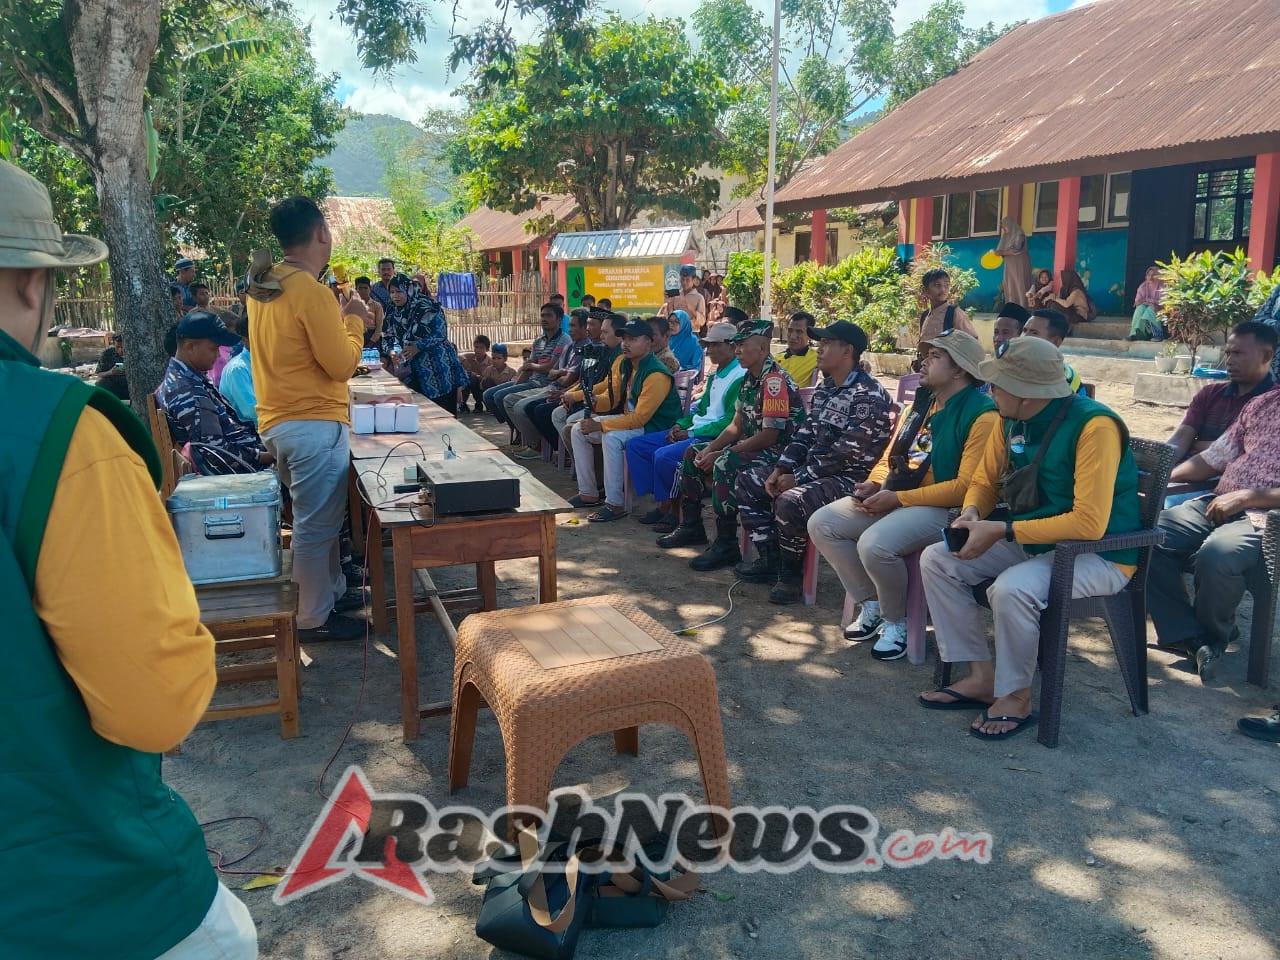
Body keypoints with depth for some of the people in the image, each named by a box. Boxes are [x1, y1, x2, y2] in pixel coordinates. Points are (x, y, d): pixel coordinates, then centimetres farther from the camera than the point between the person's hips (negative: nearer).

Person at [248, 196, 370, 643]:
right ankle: (314, 619, 11)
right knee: (316, 525, 1)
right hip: (314, 425, -9)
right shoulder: (311, 291, -18)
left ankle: (334, 590, 33)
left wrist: (338, 318, 17)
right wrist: (354, 321, -2)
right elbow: (342, 364, -17)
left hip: (278, 421, 9)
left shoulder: (262, 287, 10)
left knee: (316, 517, 20)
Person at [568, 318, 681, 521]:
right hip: (629, 418, 10)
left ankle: (614, 505, -26)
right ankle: (588, 494, 11)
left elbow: (640, 418, -27)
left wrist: (600, 425, -25)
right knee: (578, 430, 5)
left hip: (655, 427, -10)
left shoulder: (656, 375, -25)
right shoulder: (624, 364, 3)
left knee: (611, 438, -35)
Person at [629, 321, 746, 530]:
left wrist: (692, 433, -17)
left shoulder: (740, 377, -13)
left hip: (714, 438, -10)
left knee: (664, 456, -31)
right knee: (636, 446, 3)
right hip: (693, 432, 10)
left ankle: (673, 510, -9)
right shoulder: (716, 375, 19)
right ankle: (662, 503, 0)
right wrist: (680, 425, 8)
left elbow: (730, 422, -20)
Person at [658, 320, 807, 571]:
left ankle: (726, 545, -25)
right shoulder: (749, 378, 9)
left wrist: (720, 454, -20)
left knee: (725, 464, -34)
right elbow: (736, 426, 13)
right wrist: (711, 449, -3)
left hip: (779, 451, -11)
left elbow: (769, 436, -24)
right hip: (751, 446, 11)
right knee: (694, 453, 11)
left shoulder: (775, 380, -20)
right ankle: (691, 526, 19)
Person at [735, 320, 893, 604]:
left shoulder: (869, 396, -19)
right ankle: (771, 559, 8)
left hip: (849, 479, -10)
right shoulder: (824, 387, 11)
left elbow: (845, 453, -23)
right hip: (811, 471, 10)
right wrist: (781, 469, -2)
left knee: (789, 503, -34)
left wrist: (797, 478, -19)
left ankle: (791, 571, -8)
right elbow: (805, 432, 13)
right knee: (747, 481, 7)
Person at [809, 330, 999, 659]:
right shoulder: (921, 402, 13)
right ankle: (872, 603, 8)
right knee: (822, 524, -5)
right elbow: (891, 456, 20)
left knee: (875, 543, -33)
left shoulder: (982, 414, -13)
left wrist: (897, 498, -19)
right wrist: (873, 484, -3)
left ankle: (896, 621, -4)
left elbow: (966, 487, -20)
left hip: (943, 508, -8)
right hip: (892, 499, 9)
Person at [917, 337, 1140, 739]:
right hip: (1032, 542, 8)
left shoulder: (1093, 426, -24)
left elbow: (1089, 523, -30)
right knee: (937, 560, -3)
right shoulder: (1011, 420, -1)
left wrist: (1001, 531, -29)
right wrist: (972, 512, -11)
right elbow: (984, 481, 13)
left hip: (1099, 554, -8)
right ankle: (981, 676, 3)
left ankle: (1016, 697, -8)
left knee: (1011, 588, -35)